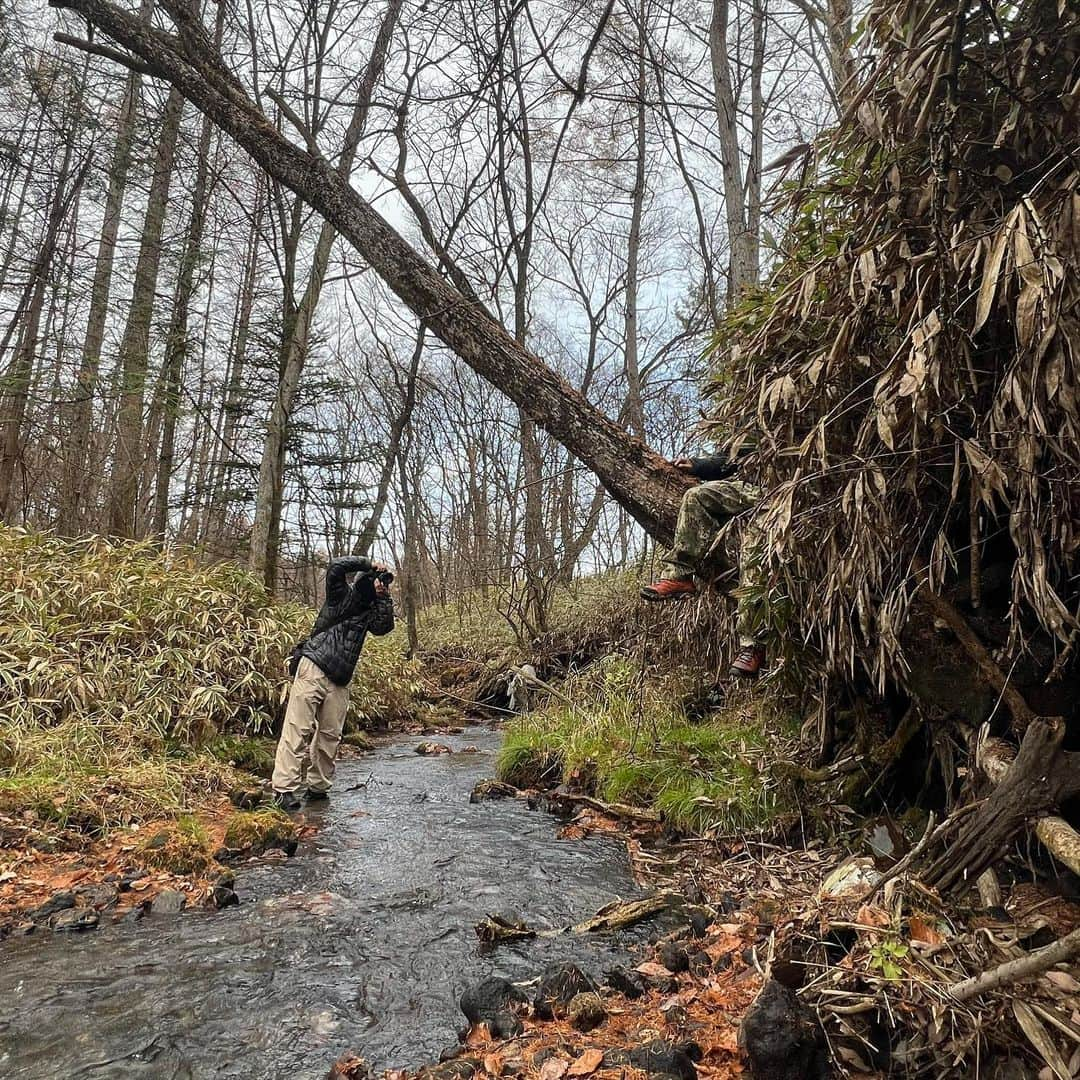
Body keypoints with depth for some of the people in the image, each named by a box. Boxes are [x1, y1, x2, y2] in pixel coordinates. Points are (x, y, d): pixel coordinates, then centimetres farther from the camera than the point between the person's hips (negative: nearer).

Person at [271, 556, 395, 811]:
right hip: (313, 669, -6)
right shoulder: (342, 595, 3)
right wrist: (369, 564, -6)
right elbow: (336, 567, -12)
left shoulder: (371, 609, 18)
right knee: (298, 729, -9)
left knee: (330, 735, 5)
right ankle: (284, 788, -9)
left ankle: (318, 787, 14)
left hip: (339, 681, 6)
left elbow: (383, 627, 0)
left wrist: (385, 597, -3)